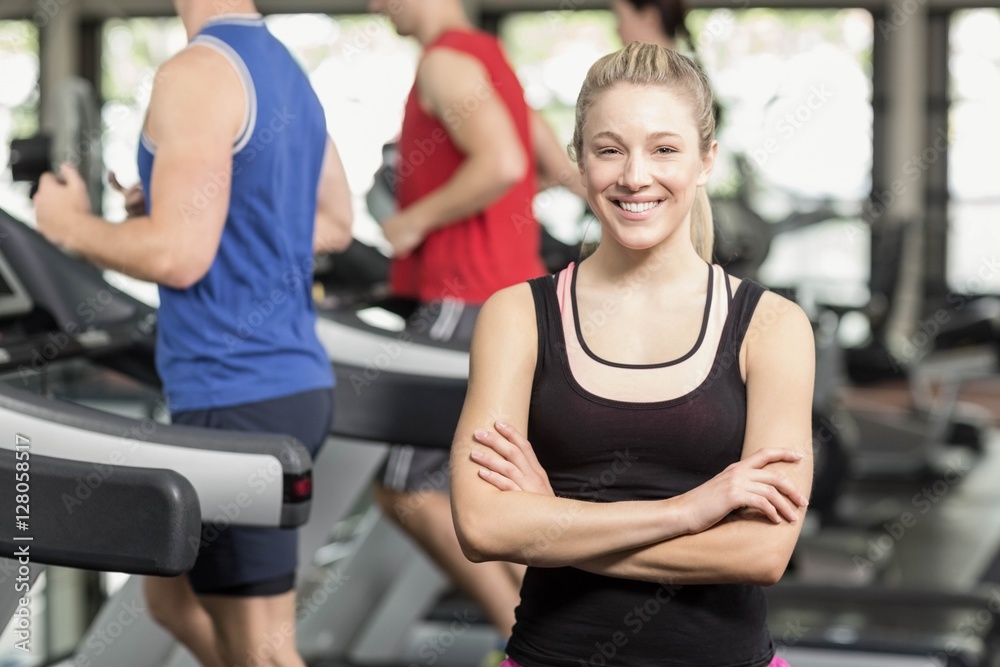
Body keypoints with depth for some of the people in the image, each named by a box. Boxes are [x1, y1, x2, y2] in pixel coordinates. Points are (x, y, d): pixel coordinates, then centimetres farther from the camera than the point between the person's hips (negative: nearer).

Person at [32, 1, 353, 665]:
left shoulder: (196, 74, -15)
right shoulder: (290, 73, 13)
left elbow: (179, 256, -22)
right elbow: (335, 224, 22)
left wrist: (71, 226, -4)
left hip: (238, 394, -10)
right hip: (295, 378, 10)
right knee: (175, 594, 22)